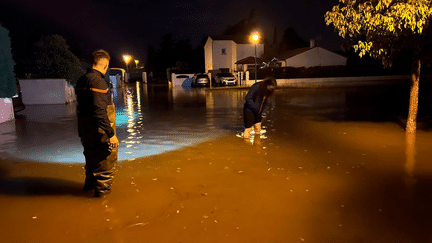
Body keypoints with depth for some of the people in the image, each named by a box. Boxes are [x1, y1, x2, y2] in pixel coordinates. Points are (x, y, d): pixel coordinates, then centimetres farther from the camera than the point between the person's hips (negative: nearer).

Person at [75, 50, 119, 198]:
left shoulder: (82, 80, 8)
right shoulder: (97, 80, -22)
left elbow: (82, 106, 15)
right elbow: (100, 110, -28)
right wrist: (111, 134, -27)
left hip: (85, 128, 10)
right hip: (99, 130, -10)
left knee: (92, 155, 26)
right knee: (107, 157, 7)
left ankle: (90, 183, 43)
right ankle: (101, 188, 18)